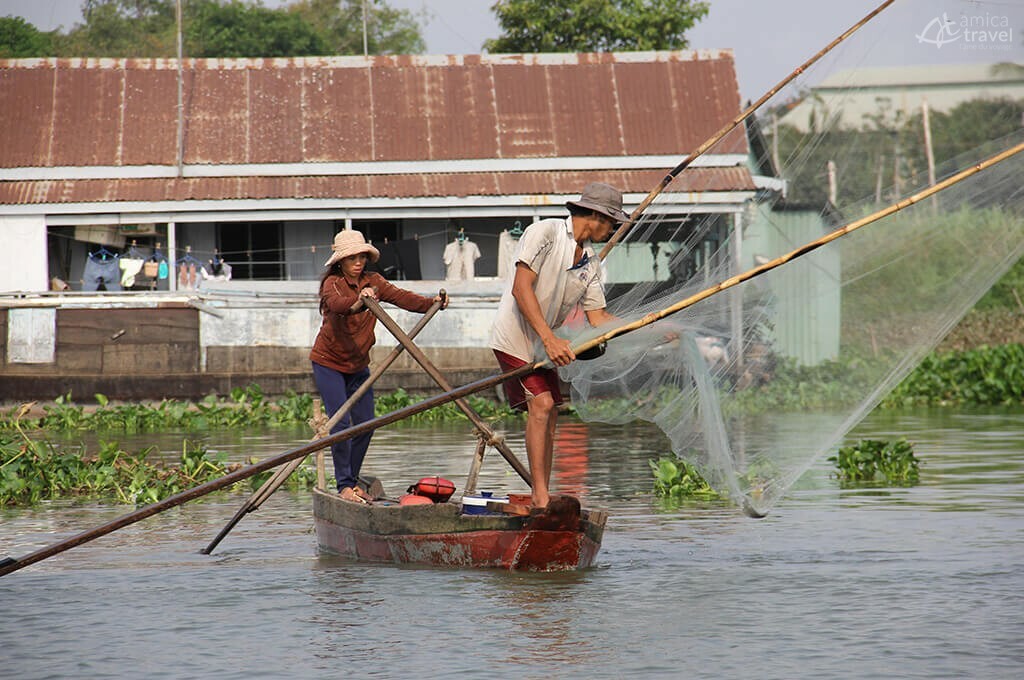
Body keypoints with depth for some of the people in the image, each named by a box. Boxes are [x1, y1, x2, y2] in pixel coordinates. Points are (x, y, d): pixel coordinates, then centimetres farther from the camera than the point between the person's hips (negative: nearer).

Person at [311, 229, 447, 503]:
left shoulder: (372, 282, -1)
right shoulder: (332, 283, -17)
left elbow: (399, 296, -17)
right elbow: (337, 303, -40)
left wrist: (430, 303, -35)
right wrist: (358, 301, -62)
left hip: (358, 364, 6)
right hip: (329, 362, -6)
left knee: (365, 424, 4)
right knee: (341, 423, -14)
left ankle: (352, 481, 18)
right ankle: (344, 485, -8)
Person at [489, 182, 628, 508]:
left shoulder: (591, 262, 8)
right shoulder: (544, 233, -14)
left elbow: (597, 317, 9)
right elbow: (521, 288, -21)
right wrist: (550, 340, -26)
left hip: (543, 344, 9)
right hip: (515, 337, -9)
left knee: (549, 414, 6)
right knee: (541, 405, -18)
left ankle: (542, 500, 11)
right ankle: (540, 496, -20)